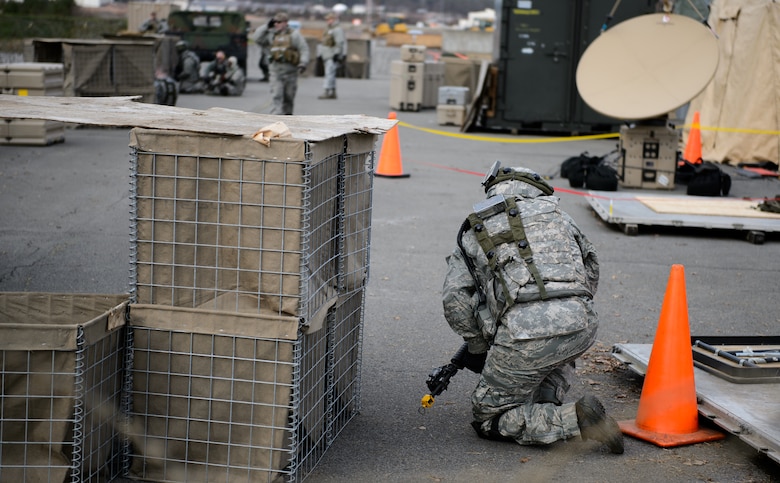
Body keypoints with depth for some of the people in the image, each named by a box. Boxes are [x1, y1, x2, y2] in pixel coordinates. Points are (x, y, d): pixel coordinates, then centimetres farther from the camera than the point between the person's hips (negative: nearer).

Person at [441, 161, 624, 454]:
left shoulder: (473, 232, 19)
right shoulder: (553, 211, 25)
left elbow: (455, 302, 9)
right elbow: (591, 271, 26)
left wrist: (479, 349, 22)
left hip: (525, 331, -4)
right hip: (582, 325, 4)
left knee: (489, 418, 12)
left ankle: (575, 420, -8)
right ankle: (547, 407, 21)